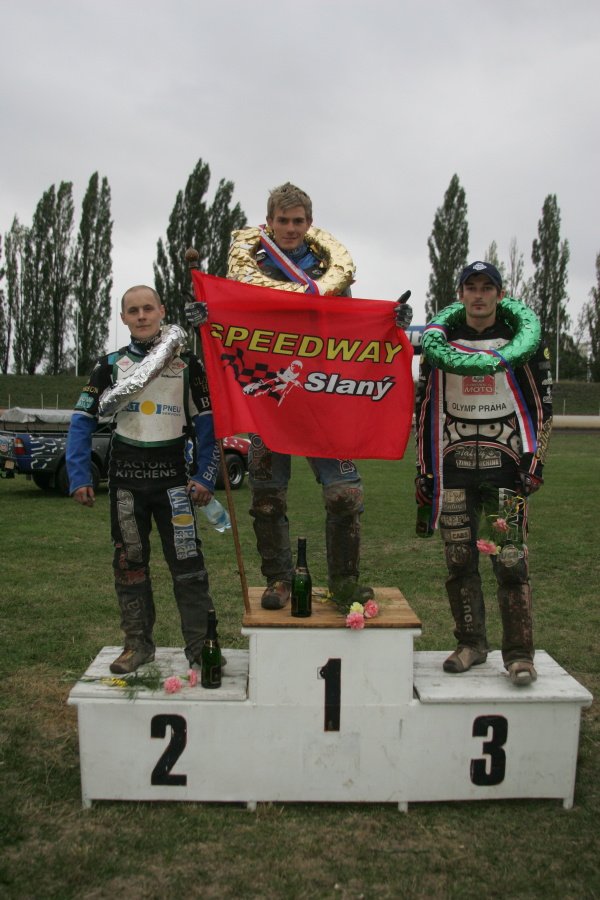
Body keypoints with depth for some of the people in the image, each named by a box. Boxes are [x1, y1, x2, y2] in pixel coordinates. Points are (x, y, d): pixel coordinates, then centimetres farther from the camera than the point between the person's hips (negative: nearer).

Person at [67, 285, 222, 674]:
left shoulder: (187, 363, 3)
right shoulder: (110, 365, 6)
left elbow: (207, 423, 2)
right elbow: (83, 421, 7)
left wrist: (205, 477, -7)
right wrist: (79, 477, -2)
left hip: (174, 477, -2)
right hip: (126, 479, 2)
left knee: (187, 562, -5)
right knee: (129, 562, 8)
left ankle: (201, 645, 6)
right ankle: (138, 644, 22)